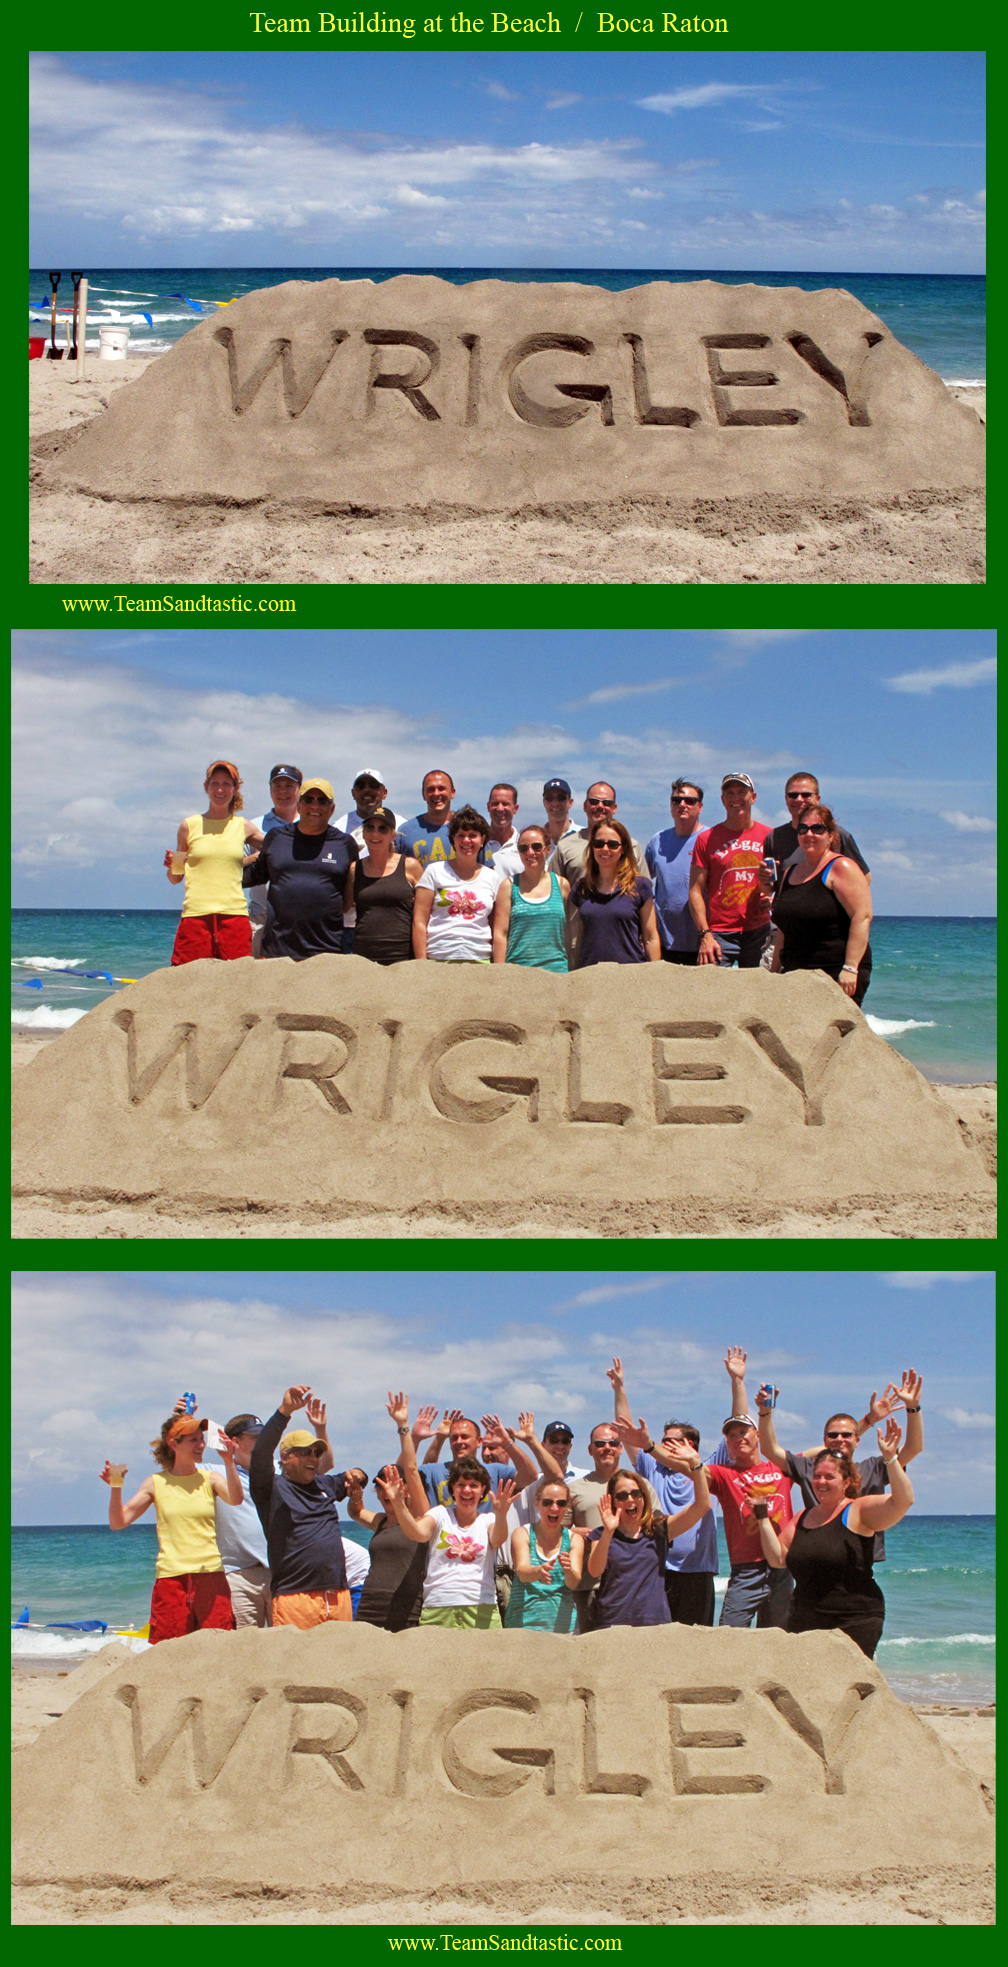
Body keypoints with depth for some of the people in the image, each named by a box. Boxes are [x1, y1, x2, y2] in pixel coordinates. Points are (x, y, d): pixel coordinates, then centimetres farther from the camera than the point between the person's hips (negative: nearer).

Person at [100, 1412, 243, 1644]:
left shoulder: (210, 1479, 7)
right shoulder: (157, 1483, 6)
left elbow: (235, 1499, -13)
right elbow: (118, 1522, 4)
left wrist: (228, 1462, -24)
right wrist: (115, 1487, -11)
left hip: (210, 1575, 1)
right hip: (171, 1578, -1)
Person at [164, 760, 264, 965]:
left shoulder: (243, 827, 12)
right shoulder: (190, 826, 9)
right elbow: (175, 879, 13)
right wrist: (171, 866, -7)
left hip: (234, 915, 1)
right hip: (196, 916, -1)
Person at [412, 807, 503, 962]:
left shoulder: (492, 878, 15)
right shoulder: (435, 871, 8)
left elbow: (497, 930, 15)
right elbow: (419, 922, 4)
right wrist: (421, 963, -4)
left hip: (480, 961, 2)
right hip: (437, 959, -2)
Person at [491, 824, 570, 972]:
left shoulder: (562, 885, 11)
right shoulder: (509, 886, 7)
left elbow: (569, 933, 12)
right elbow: (500, 934, 3)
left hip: (556, 969, 1)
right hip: (517, 970, -1)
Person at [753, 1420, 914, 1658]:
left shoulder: (858, 1512, -3)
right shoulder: (803, 1518, 17)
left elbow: (903, 1501, -18)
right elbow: (778, 1558, 14)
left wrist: (890, 1458, -28)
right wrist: (762, 1515, 8)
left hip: (855, 1620, -6)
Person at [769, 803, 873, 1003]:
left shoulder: (841, 868, -5)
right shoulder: (790, 873, 19)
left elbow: (862, 917, -14)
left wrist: (850, 968, -21)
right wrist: (774, 971, 19)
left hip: (836, 973, -7)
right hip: (795, 974, 7)